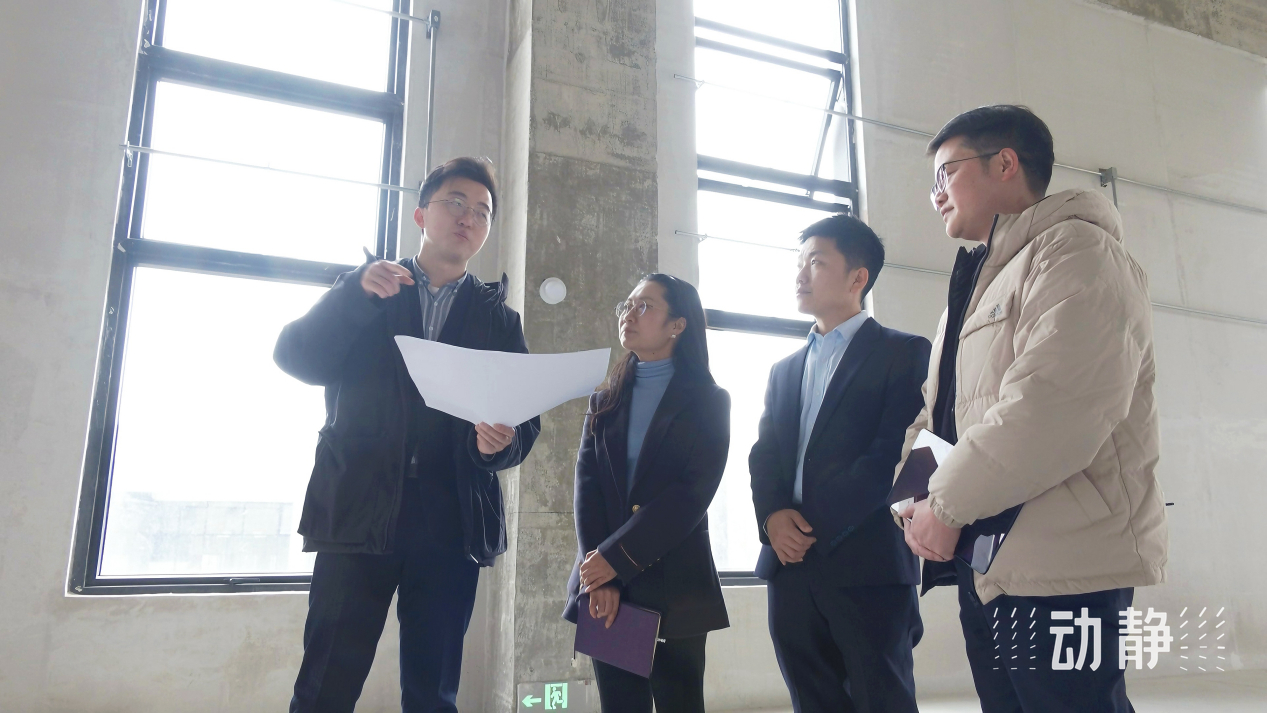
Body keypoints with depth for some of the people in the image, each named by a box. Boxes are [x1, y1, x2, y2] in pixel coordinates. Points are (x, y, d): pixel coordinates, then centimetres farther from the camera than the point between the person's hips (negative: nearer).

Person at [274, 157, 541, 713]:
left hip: (453, 521, 1)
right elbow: (295, 358, -1)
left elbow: (526, 417, 6)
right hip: (360, 511, -1)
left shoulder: (498, 319, 15)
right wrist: (355, 294, -14)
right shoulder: (364, 291, 13)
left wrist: (501, 442, -16)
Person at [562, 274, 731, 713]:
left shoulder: (708, 401, 3)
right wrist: (600, 578, -12)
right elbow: (586, 487, 2)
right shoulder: (604, 401, 14)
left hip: (675, 586, -3)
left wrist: (616, 557, -16)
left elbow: (693, 493, -10)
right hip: (602, 582, 3)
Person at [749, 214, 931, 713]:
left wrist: (817, 525, -16)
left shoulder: (903, 353, 1)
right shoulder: (784, 370, 21)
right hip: (790, 566, 6)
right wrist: (772, 515, -8)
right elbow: (763, 457, 13)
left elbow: (896, 451, -11)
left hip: (866, 563, -5)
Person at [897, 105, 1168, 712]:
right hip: (985, 568, 9)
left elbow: (1057, 405, -23)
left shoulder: (1074, 249, -8)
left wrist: (947, 504, -16)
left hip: (1059, 569, -9)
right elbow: (938, 411, 19)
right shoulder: (978, 281, 22)